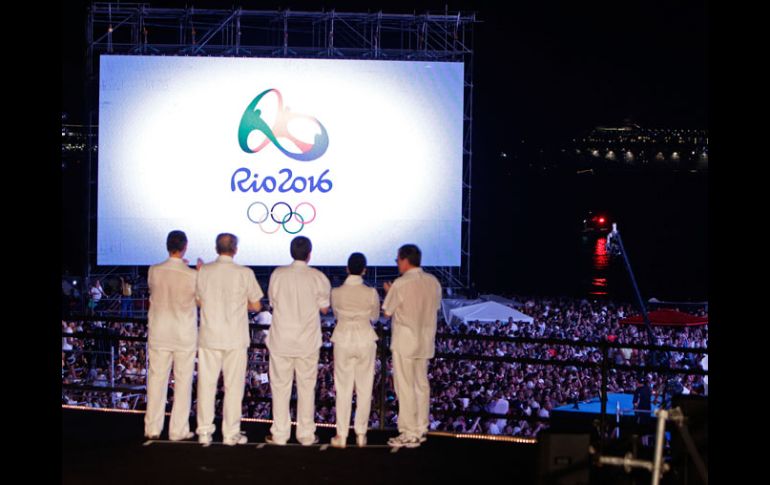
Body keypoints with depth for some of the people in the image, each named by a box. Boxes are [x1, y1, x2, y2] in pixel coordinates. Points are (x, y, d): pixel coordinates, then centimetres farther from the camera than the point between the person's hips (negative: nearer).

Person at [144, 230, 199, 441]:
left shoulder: (154, 271, -7)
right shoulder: (192, 275, -15)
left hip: (159, 334, 3)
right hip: (185, 336, -3)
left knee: (157, 379, 10)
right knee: (183, 381, 6)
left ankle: (152, 428, 14)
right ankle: (178, 430, 8)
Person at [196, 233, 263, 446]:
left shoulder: (204, 271, -4)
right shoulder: (244, 273, -9)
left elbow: (198, 300, 8)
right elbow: (256, 305, -2)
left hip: (209, 337, 2)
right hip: (236, 339, -2)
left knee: (206, 384, 9)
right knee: (233, 386, 6)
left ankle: (204, 432, 10)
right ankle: (231, 434, 9)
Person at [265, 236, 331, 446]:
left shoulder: (278, 274, -7)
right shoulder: (318, 278, -8)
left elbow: (272, 301, 3)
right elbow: (324, 308, -1)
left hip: (281, 340, 0)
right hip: (308, 342, 0)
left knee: (280, 386, 8)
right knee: (307, 387, 10)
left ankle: (279, 434, 11)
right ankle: (306, 435, 13)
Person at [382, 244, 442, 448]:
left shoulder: (401, 284, -17)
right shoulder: (433, 282, 2)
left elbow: (387, 312, -10)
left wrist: (389, 292, 8)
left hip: (404, 341, -6)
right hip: (425, 340, 7)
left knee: (405, 387, -1)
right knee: (421, 385, 14)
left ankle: (409, 434, -1)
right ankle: (421, 429, 20)